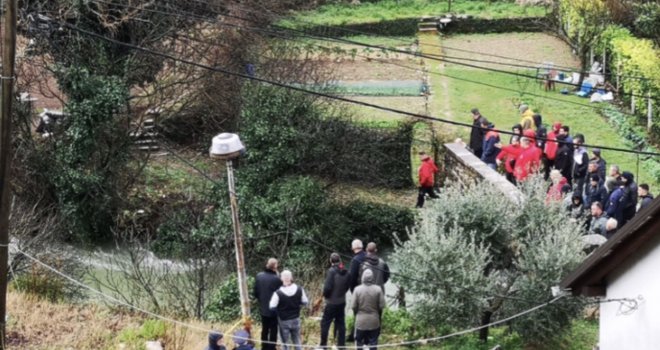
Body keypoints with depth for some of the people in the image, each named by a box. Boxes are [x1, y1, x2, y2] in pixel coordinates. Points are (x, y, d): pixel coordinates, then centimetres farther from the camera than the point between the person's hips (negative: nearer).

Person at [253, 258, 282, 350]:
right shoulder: (276, 279, -24)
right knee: (273, 330, 8)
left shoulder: (259, 276, -7)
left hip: (263, 308, 5)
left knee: (264, 330, 19)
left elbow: (255, 292, 1)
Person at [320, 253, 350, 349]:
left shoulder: (331, 271, -19)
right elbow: (348, 285, 8)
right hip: (342, 302, 6)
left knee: (325, 323, 5)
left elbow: (327, 287, -21)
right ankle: (341, 344, 18)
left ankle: (323, 345, 9)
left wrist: (325, 295, -3)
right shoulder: (345, 272, 0)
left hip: (332, 302, -6)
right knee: (341, 324, 13)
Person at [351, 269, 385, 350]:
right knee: (373, 343, 10)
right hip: (374, 321, 0)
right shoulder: (378, 289, -12)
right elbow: (382, 306, -7)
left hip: (361, 320, 0)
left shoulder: (358, 289, -13)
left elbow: (353, 306, -9)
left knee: (359, 342, 15)